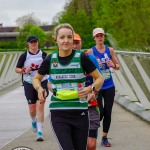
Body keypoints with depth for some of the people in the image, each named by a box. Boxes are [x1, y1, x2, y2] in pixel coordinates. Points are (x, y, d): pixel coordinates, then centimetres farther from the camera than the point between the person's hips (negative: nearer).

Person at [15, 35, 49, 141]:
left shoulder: (43, 55, 1)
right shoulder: (24, 56, 1)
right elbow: (17, 69, 5)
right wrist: (24, 70, -14)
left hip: (42, 82, -1)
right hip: (29, 84, 1)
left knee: (40, 106, -11)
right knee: (32, 108, 5)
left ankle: (40, 132, -10)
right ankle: (34, 121, 42)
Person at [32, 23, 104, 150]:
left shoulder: (82, 58, -4)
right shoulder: (50, 60, 2)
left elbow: (99, 78, 4)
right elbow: (36, 79, 18)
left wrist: (90, 88, -17)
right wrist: (39, 88, -5)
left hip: (80, 112, 0)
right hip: (58, 114, 0)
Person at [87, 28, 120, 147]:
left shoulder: (110, 50, 5)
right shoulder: (91, 52, -4)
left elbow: (118, 66, 11)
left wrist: (113, 65, -10)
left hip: (109, 87, 3)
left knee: (108, 112, 3)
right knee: (100, 112, -9)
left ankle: (105, 137, 15)